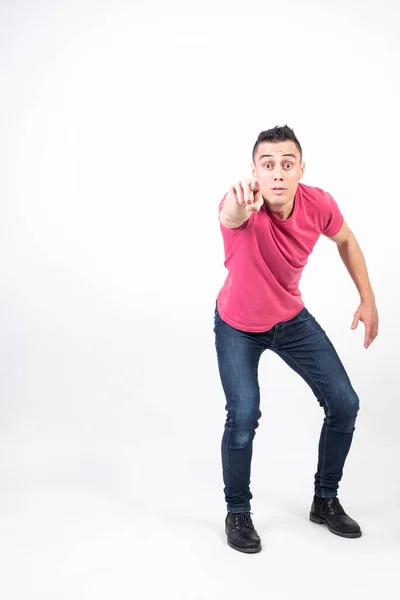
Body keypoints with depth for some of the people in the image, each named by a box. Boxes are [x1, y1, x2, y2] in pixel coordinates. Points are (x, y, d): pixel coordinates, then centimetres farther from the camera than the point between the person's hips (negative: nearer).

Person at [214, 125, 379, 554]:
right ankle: (238, 512, 9)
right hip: (238, 327, -4)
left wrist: (367, 299, 3)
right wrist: (239, 205, -83)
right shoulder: (241, 206, -32)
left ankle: (325, 500, 24)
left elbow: (345, 239, 3)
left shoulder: (318, 205, -19)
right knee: (243, 416, -18)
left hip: (292, 319, 4)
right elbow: (231, 216, -59)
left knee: (344, 404, 1)